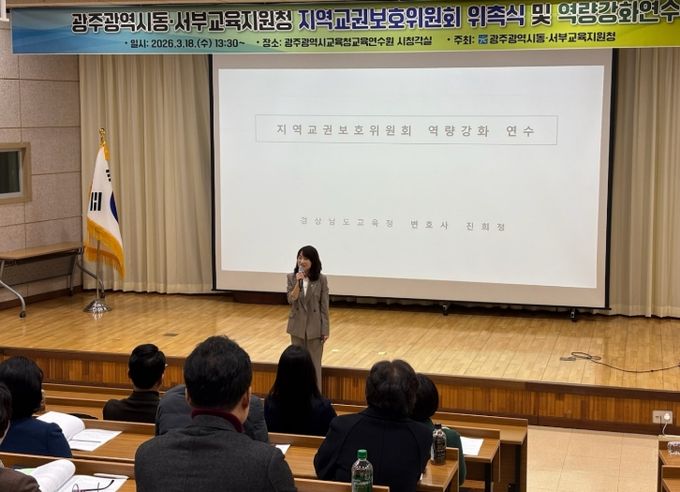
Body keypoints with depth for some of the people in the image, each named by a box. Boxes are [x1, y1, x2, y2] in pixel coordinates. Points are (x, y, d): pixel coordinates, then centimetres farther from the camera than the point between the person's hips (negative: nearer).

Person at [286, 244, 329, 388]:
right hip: (297, 326, 2)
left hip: (314, 326, -2)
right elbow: (291, 300, -10)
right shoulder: (292, 278, -2)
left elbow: (324, 306, -5)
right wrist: (298, 283, -22)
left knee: (314, 363, 5)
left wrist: (325, 330, -7)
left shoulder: (321, 279, -8)